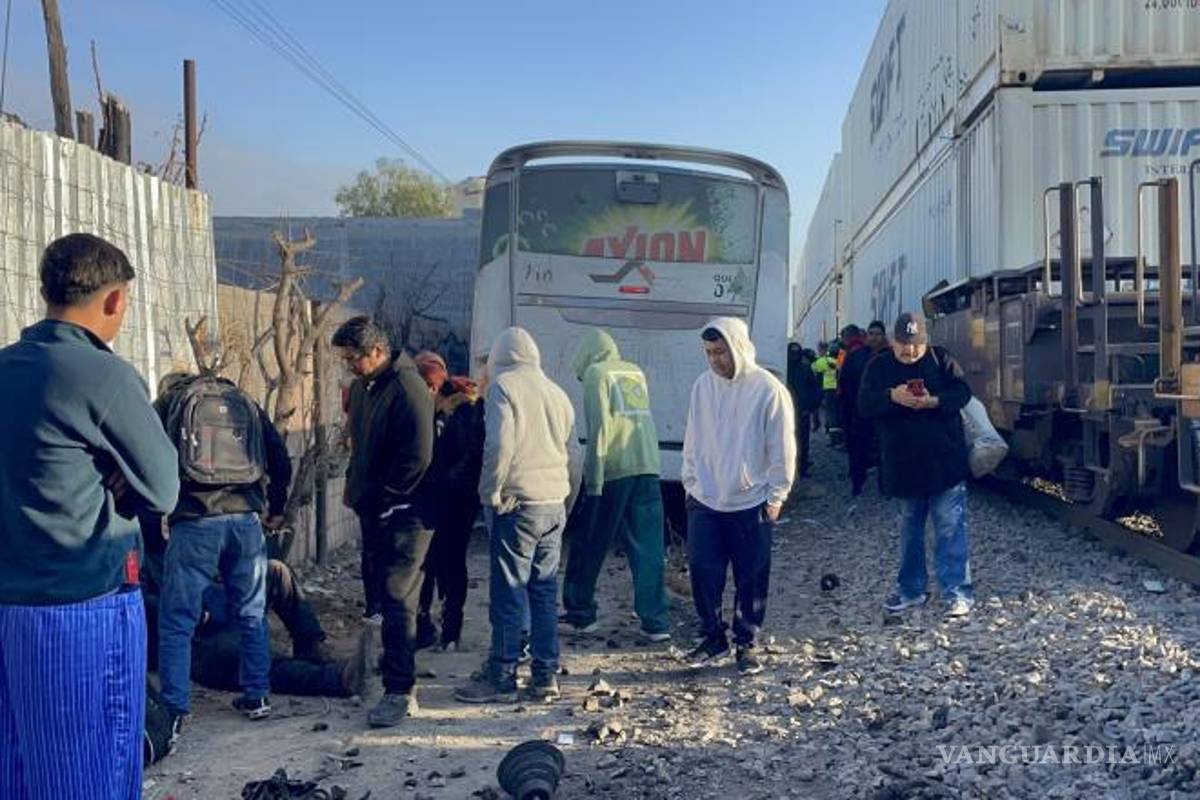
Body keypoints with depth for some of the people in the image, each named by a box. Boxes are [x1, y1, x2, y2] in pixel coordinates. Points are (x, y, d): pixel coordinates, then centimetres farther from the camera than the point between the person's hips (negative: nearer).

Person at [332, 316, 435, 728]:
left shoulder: (408, 389, -17)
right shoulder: (363, 387, 13)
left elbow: (417, 457, -23)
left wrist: (378, 497, -16)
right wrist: (355, 486, 12)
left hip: (404, 514, -9)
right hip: (374, 511, 9)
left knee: (397, 601, -8)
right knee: (380, 597, 14)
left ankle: (400, 692, -4)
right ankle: (397, 675, 26)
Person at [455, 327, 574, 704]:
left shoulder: (503, 386, -7)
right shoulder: (556, 392, 15)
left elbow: (500, 445, -16)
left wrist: (490, 492, -8)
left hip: (517, 504, -7)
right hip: (555, 503, 7)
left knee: (509, 593, -1)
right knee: (545, 591, 11)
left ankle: (501, 678, 4)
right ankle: (546, 676, 14)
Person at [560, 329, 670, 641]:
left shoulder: (597, 374, -1)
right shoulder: (636, 372, 18)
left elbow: (600, 428, -10)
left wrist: (593, 480, -10)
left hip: (613, 471, -5)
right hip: (648, 467, 6)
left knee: (588, 547, 8)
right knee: (649, 549, 5)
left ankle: (579, 614, 17)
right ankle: (656, 621, 2)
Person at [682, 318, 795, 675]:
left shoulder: (768, 389, -11)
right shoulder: (703, 385, 4)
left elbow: (782, 449, -7)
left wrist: (776, 495, -7)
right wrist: (690, 482, 9)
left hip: (750, 502, -4)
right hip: (704, 500, 4)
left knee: (751, 578, 5)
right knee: (703, 571, 4)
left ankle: (746, 644, 19)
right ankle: (714, 638, 20)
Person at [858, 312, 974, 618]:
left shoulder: (941, 360, 0)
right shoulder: (878, 366, 3)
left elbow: (962, 392, -6)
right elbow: (864, 404, -5)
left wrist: (934, 401, -24)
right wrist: (892, 396, -24)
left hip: (945, 461, -3)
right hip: (904, 464, 3)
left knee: (950, 526, -5)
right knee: (910, 528, 15)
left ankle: (957, 591, 1)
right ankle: (911, 589, 26)